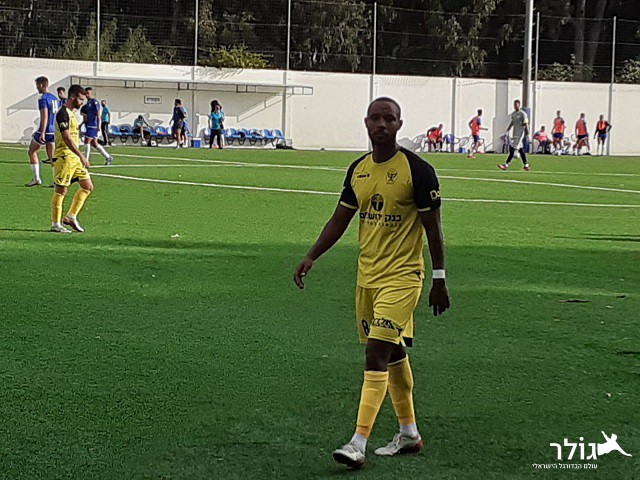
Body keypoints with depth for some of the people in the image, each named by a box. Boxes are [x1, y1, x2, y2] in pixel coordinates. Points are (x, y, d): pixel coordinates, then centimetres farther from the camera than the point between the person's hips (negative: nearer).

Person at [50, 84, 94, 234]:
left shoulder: (71, 113, 17)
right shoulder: (63, 114, -14)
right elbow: (67, 138, -22)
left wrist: (80, 157, 23)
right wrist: (81, 156, -26)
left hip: (74, 158, 10)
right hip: (65, 156, -10)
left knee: (88, 187, 9)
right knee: (61, 190, -5)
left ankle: (71, 217, 14)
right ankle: (55, 224, 0)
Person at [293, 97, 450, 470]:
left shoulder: (417, 170, -11)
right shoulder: (358, 169, 8)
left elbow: (433, 227, -8)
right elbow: (340, 219, 15)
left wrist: (439, 279, -8)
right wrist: (312, 257, 6)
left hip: (402, 276, -7)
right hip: (368, 275, 7)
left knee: (377, 355, -13)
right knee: (393, 355, 15)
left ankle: (358, 445, -14)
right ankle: (409, 433, 28)